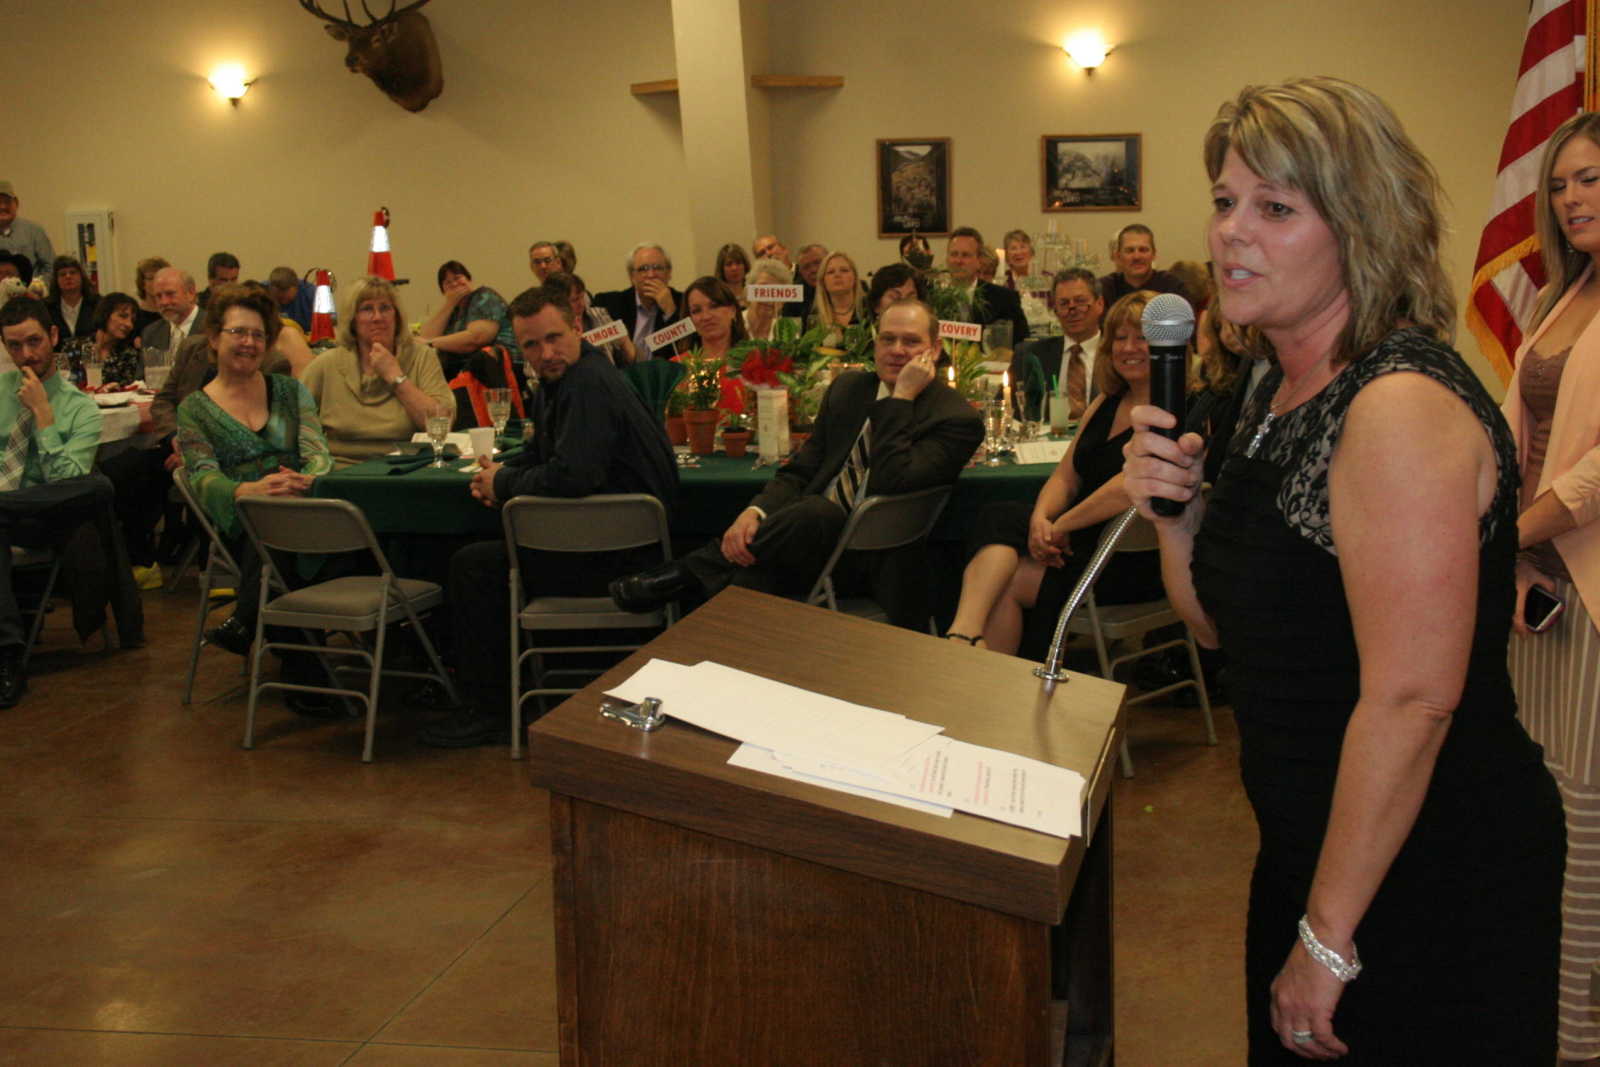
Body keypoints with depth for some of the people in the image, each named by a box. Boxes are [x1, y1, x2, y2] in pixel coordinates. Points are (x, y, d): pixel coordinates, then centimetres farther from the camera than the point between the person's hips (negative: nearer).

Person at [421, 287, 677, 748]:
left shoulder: (587, 385, -21)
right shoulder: (558, 379, 13)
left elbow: (569, 476, -30)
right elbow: (542, 453, 27)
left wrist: (503, 484, -12)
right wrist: (500, 471, 5)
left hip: (616, 554, -11)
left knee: (473, 566, -8)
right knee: (481, 550, 22)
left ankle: (486, 713, 2)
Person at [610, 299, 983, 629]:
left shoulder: (957, 419, -7)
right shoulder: (848, 388, 13)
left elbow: (891, 484, -21)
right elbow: (799, 472, 12)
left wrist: (902, 397, -19)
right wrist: (756, 511, -9)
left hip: (874, 562, -5)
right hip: (812, 535, 5)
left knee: (816, 513, -35)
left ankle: (690, 571, -22)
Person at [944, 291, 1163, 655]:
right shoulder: (1106, 403, 18)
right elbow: (1066, 475, 14)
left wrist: (1063, 525, -17)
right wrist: (1042, 518, -8)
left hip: (1136, 560, -7)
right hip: (1085, 540, 8)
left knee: (1006, 583, -20)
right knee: (1001, 516, -20)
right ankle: (965, 633, -34)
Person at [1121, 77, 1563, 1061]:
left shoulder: (1402, 408, -23)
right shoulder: (1282, 391, 6)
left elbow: (1411, 701, -27)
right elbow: (1224, 623, 13)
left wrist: (1329, 936, -21)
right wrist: (1174, 510, -6)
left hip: (1435, 878, -9)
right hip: (1311, 847, 9)